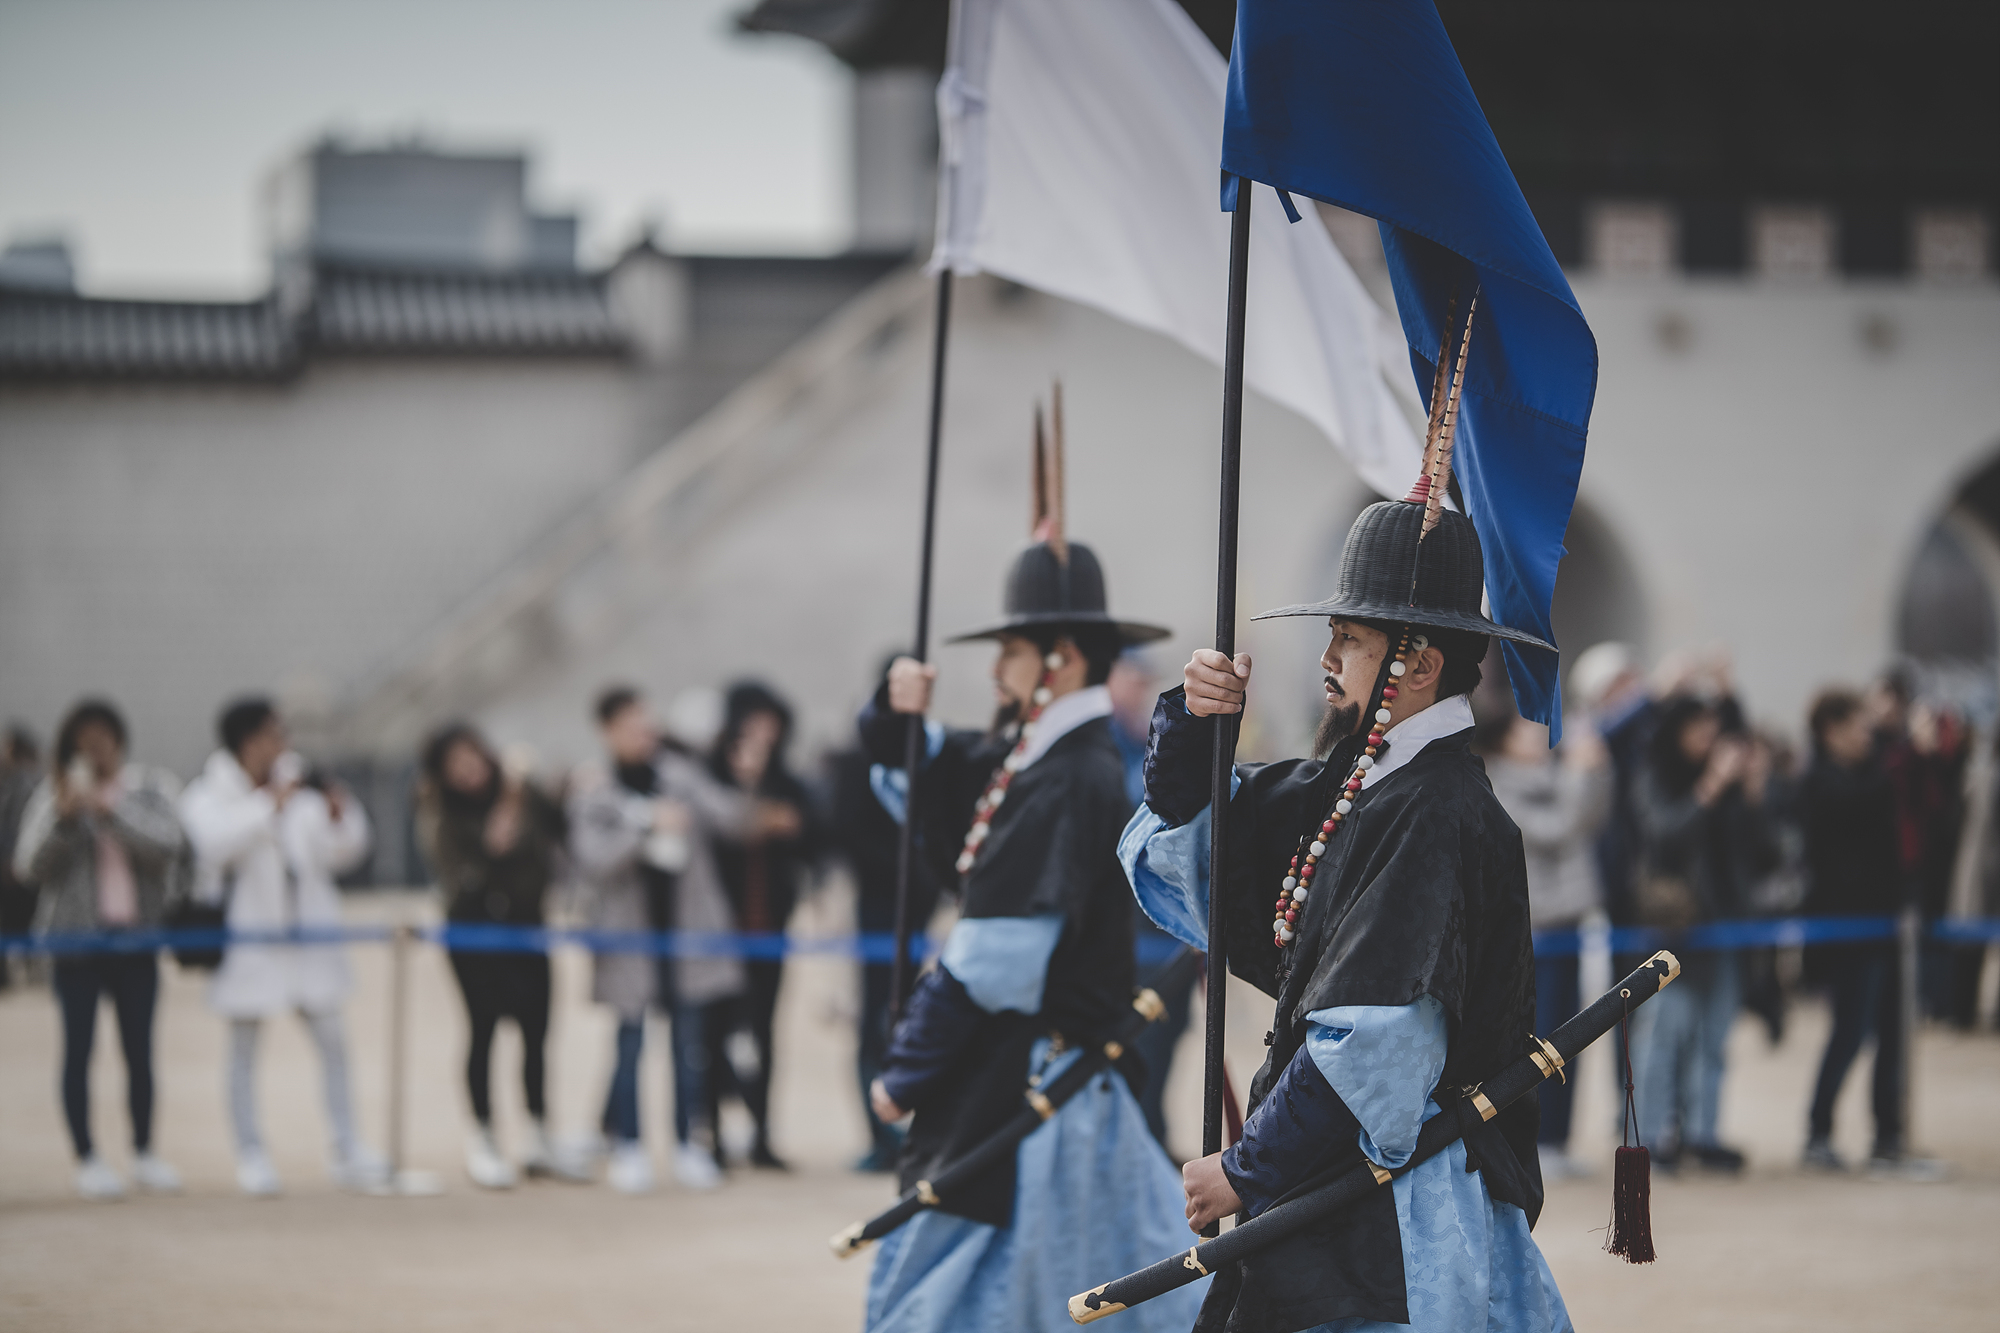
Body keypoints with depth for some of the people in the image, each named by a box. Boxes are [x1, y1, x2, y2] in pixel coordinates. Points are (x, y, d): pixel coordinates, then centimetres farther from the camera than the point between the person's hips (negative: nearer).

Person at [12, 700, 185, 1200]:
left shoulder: (153, 788, 4)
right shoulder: (55, 793, 2)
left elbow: (166, 846, -12)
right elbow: (29, 867, -3)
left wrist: (109, 809, -21)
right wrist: (61, 817, -18)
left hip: (136, 937, 1)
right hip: (76, 934, -1)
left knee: (140, 1048, 4)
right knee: (78, 1047, -2)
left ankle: (144, 1154, 15)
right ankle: (87, 1159, 3)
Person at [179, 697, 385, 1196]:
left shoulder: (300, 790, 7)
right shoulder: (206, 795, -5)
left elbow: (336, 855, 8)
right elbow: (216, 840, -25)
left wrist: (340, 821, -12)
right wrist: (270, 805, -31)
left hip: (306, 929, 4)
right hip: (246, 935, -4)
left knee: (332, 1038, 2)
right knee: (244, 1047, 4)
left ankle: (345, 1149, 8)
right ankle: (251, 1156, 10)